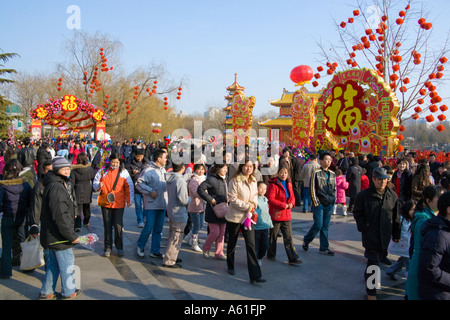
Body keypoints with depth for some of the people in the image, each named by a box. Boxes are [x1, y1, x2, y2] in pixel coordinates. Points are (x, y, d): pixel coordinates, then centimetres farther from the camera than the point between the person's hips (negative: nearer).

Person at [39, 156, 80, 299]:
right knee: (67, 263, 7)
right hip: (58, 236, -10)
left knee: (53, 264, 19)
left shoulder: (62, 184, 11)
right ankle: (68, 292, 22)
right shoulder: (56, 187, -22)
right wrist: (71, 236, -21)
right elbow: (60, 216, -25)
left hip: (50, 235, 10)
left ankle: (46, 292, 29)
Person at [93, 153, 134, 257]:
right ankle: (108, 247, 19)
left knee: (118, 226, -1)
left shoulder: (123, 172, 3)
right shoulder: (102, 171, 4)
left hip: (119, 203, -1)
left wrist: (129, 200, 1)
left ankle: (119, 247, 17)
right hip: (105, 202, 1)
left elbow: (129, 186, 6)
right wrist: (98, 186, -16)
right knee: (107, 226, 6)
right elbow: (95, 184, 8)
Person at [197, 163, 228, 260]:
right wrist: (210, 199, -22)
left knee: (222, 232, 9)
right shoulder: (211, 179, -15)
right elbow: (200, 189, -23)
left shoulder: (224, 179, 11)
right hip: (212, 211, -7)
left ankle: (219, 252, 19)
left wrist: (227, 197, 8)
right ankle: (205, 249, 18)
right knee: (215, 232, -6)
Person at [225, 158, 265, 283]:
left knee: (251, 245, -5)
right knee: (232, 243, 14)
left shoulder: (253, 181, 5)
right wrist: (247, 206, -17)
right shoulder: (235, 181, -13)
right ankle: (230, 266, 39)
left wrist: (254, 203, -5)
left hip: (248, 217, 4)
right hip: (234, 216, -4)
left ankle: (255, 275, -6)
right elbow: (233, 199, -16)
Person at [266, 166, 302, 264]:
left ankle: (293, 258, 6)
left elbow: (292, 196, 18)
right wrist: (284, 205, -20)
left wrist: (291, 203, -5)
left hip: (286, 216, 6)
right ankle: (271, 255, 28)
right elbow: (270, 199, -19)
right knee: (273, 237, 10)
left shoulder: (289, 184, 10)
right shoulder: (273, 185, -13)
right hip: (276, 215, -6)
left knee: (288, 238, 5)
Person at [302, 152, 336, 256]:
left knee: (325, 226, 7)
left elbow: (334, 189, 19)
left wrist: (333, 201, 10)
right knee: (318, 225, -6)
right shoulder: (316, 173, -5)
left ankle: (324, 248, 14)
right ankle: (306, 241, 16)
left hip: (329, 204, 5)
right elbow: (312, 189, -7)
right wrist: (316, 203, -10)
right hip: (319, 204, -5)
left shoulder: (332, 174, 12)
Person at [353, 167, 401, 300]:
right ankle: (371, 292, 8)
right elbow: (357, 213, 1)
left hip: (385, 236, 4)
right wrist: (364, 228, -9)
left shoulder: (392, 195, 2)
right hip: (370, 236, -4)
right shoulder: (364, 195, -8)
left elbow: (396, 217, 9)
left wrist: (396, 235, 9)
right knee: (373, 262, -5)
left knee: (378, 258, 16)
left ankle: (368, 275, 43)